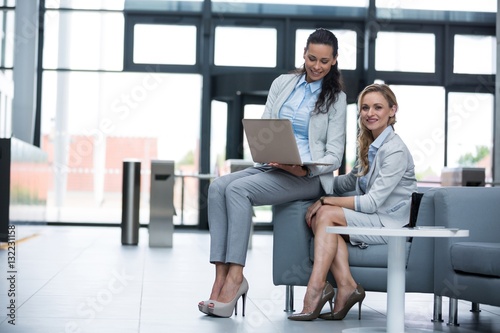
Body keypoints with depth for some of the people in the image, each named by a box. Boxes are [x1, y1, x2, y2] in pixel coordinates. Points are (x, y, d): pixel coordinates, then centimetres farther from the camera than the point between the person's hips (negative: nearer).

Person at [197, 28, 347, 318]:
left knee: (238, 189, -30)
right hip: (271, 168, 5)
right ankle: (221, 275, -30)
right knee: (218, 186, -24)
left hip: (309, 177, -5)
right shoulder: (282, 83, 14)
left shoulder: (336, 98, 3)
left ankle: (236, 276, -31)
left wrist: (304, 170, -20)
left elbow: (334, 156, -1)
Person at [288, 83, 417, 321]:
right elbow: (351, 181, 26)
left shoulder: (395, 150, -14)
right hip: (373, 221, 8)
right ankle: (346, 287, -22)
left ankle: (316, 288, -25)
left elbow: (372, 202, -19)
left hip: (391, 225, -8)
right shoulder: (368, 145, 13)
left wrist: (326, 201, -15)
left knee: (326, 214, -22)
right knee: (318, 216, -17)